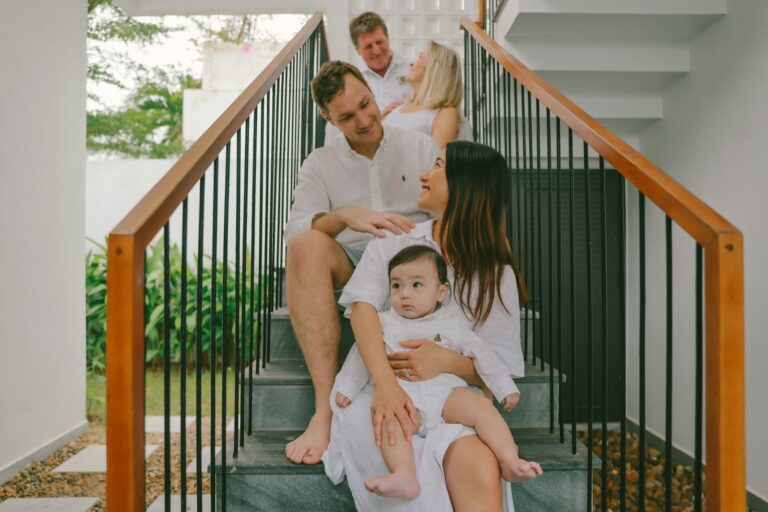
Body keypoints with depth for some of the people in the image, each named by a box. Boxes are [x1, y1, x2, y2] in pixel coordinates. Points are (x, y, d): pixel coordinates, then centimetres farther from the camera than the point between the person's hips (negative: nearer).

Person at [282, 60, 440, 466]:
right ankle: (327, 406, -35)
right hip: (349, 269, 0)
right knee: (305, 245, -32)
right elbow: (294, 230, -5)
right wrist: (344, 216, -25)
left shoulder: (420, 148, 15)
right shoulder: (319, 165, 13)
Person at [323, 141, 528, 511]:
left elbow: (500, 370, 6)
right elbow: (363, 305, -8)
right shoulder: (394, 241, 9)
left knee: (482, 473, -31)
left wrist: (448, 361, -16)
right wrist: (385, 383, -25)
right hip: (380, 394, 0)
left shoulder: (496, 275, 8)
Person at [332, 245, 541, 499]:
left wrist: (505, 389, 15)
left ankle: (510, 462, -24)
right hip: (403, 397, 0)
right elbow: (361, 356, 20)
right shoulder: (383, 323, 16)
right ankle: (404, 476, -42)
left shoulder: (453, 325, 16)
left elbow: (482, 354, 18)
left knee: (481, 406, -24)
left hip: (446, 393, 1)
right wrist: (346, 388, 15)